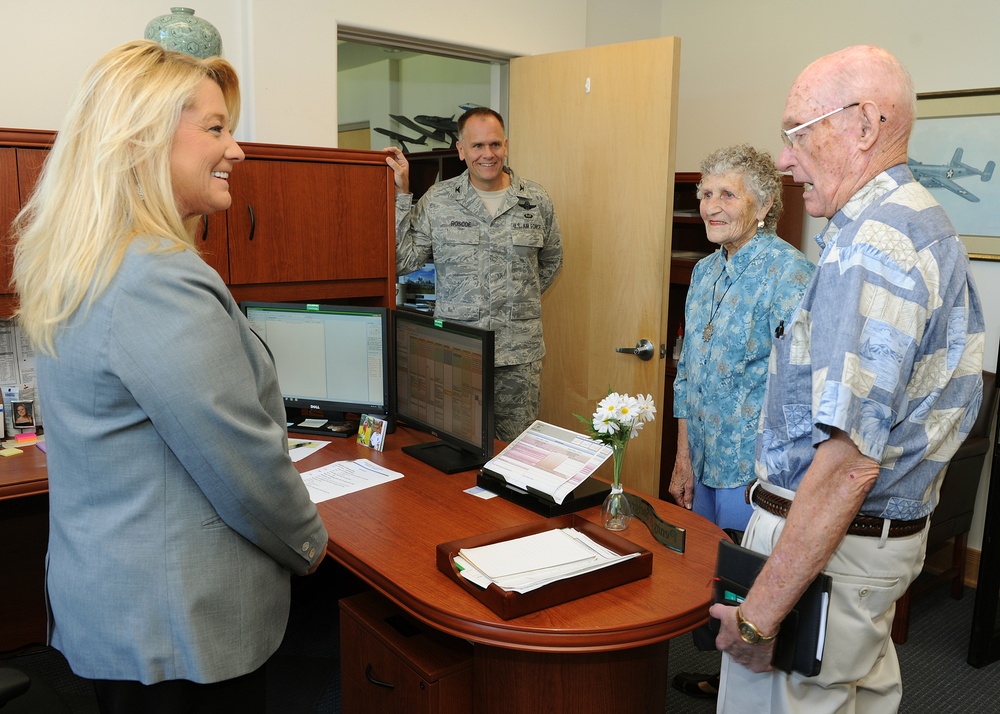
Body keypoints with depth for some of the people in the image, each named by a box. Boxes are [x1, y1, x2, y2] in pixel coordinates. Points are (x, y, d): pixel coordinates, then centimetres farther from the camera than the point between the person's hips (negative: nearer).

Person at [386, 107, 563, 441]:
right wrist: (401, 194, -8)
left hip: (519, 354, 1)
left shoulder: (537, 201, 4)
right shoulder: (436, 201, 0)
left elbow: (551, 261, 19)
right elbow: (402, 261, -6)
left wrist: (519, 299, 11)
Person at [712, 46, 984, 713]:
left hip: (828, 541, -10)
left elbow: (849, 461, -29)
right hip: (891, 531, 11)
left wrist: (759, 614, -24)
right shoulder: (927, 223, 12)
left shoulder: (870, 247, -23)